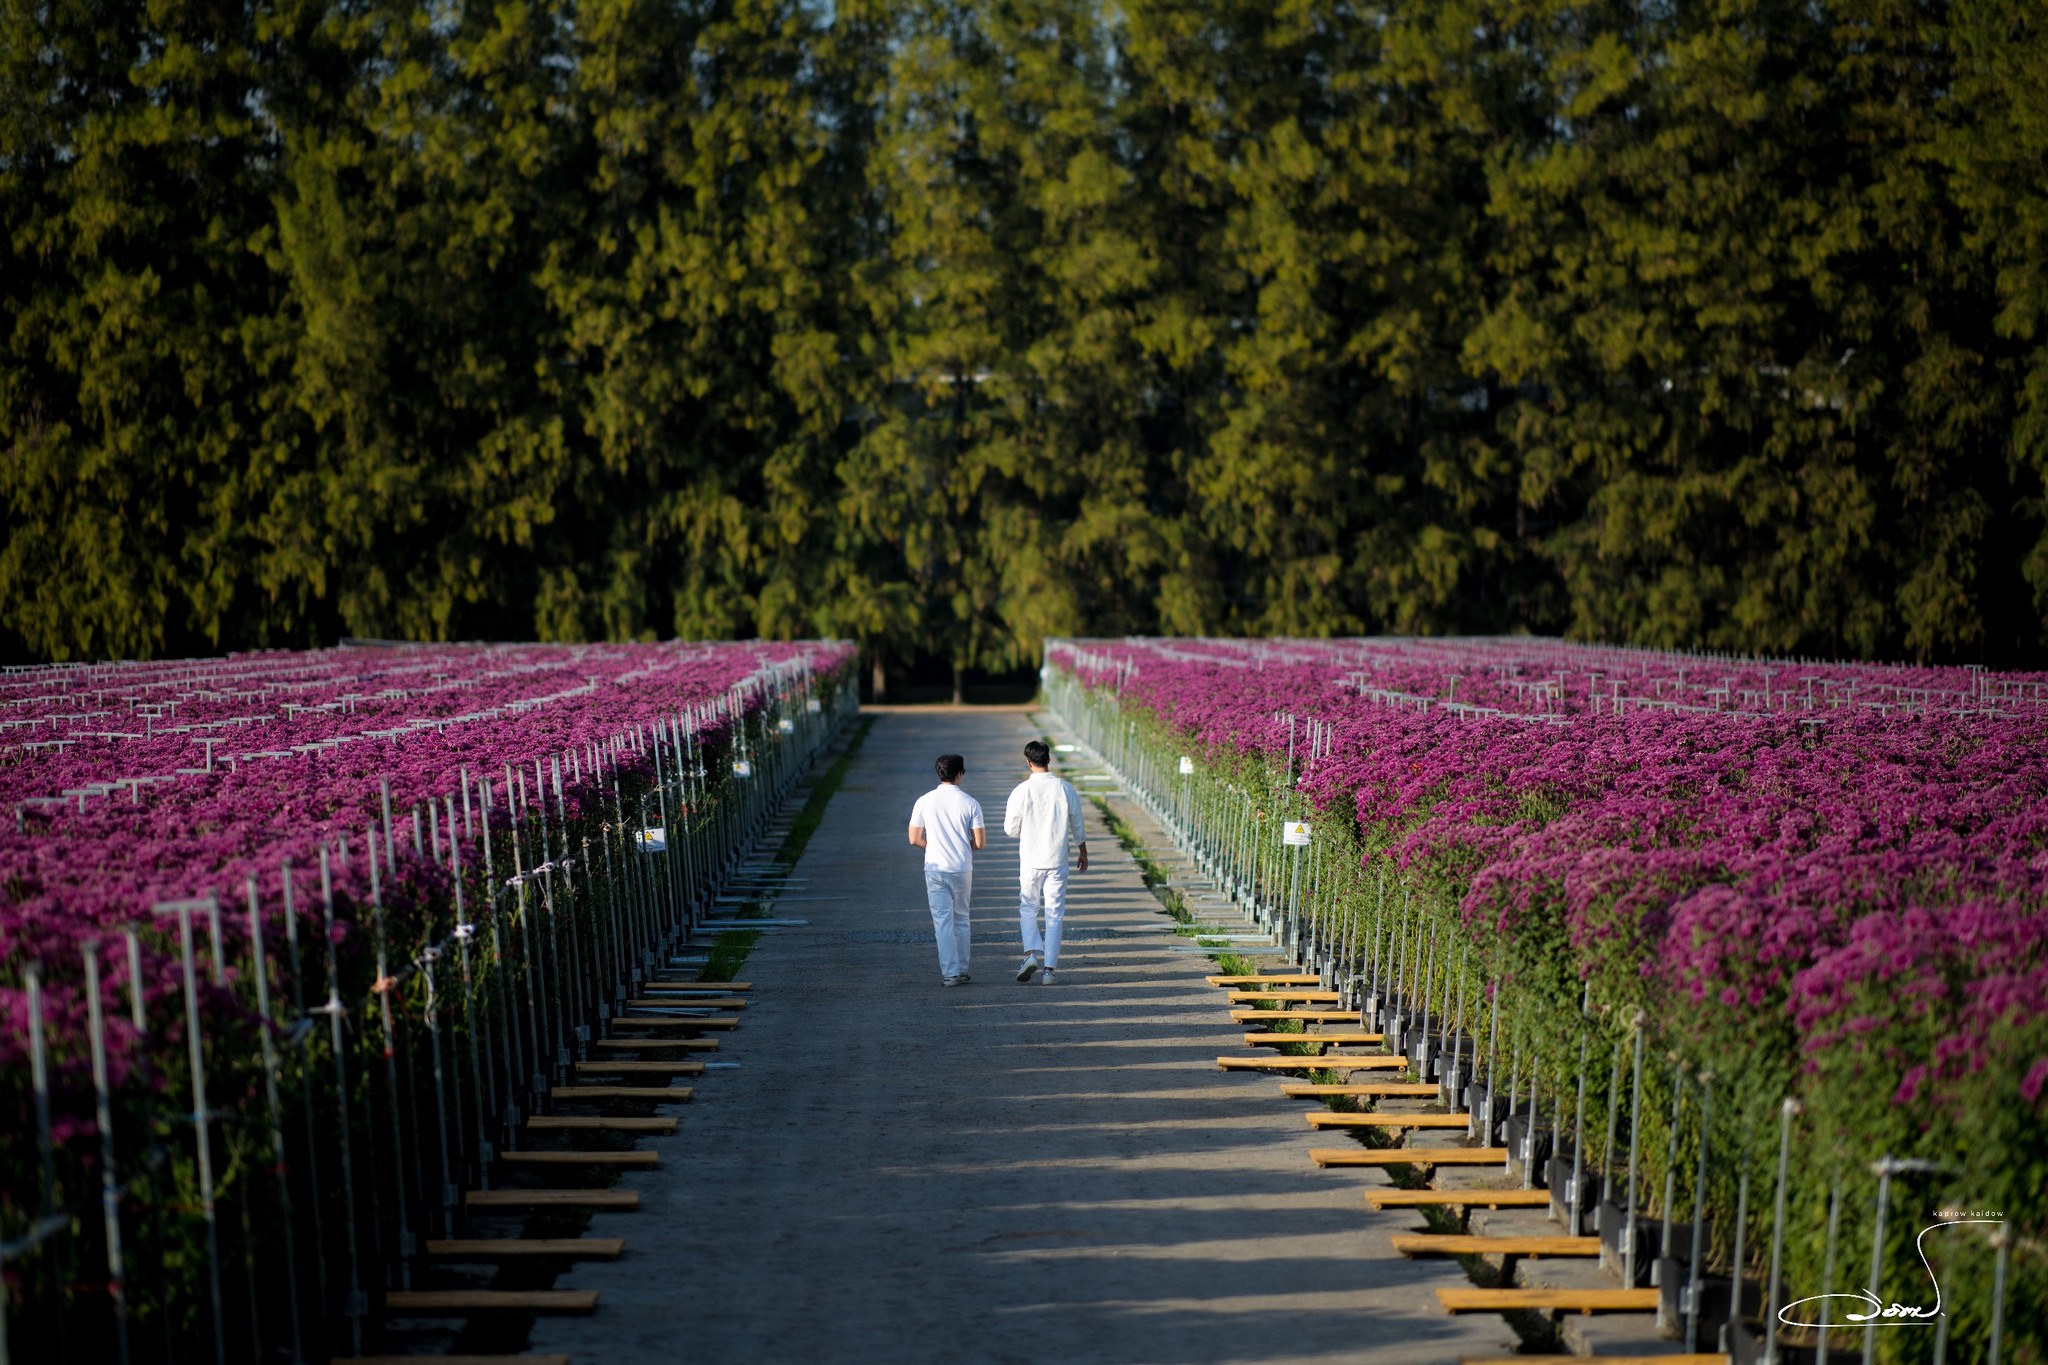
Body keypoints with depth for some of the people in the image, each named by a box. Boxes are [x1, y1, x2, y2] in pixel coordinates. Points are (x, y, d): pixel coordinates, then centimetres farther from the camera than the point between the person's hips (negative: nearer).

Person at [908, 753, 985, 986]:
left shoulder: (924, 802, -2)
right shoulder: (970, 803, -5)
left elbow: (914, 840, 1)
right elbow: (979, 842, -6)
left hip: (935, 868, 0)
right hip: (962, 869, 0)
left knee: (942, 921, 2)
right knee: (961, 920, 15)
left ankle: (950, 973, -3)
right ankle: (961, 970, 20)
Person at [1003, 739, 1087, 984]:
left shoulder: (1021, 791, -9)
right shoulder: (1066, 789, -3)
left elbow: (1010, 829, -2)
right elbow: (1077, 827, 6)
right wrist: (1083, 854, 21)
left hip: (1030, 861, -1)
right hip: (1057, 861, 1)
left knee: (1027, 909, 14)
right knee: (1054, 914, 6)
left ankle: (1032, 953, -6)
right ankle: (1048, 968, 3)